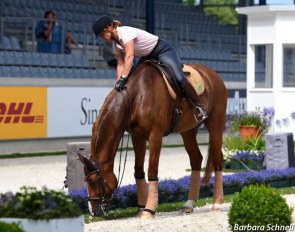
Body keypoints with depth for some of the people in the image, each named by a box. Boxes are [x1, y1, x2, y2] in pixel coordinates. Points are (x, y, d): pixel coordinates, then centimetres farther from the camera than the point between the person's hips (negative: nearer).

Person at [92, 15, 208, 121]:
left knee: (179, 78, -22)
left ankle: (199, 107, -13)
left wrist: (123, 78, -46)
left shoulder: (125, 32, -28)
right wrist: (118, 82, -18)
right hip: (147, 57, 10)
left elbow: (129, 56, -39)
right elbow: (120, 64, -5)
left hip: (162, 50, -10)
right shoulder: (115, 43, -1)